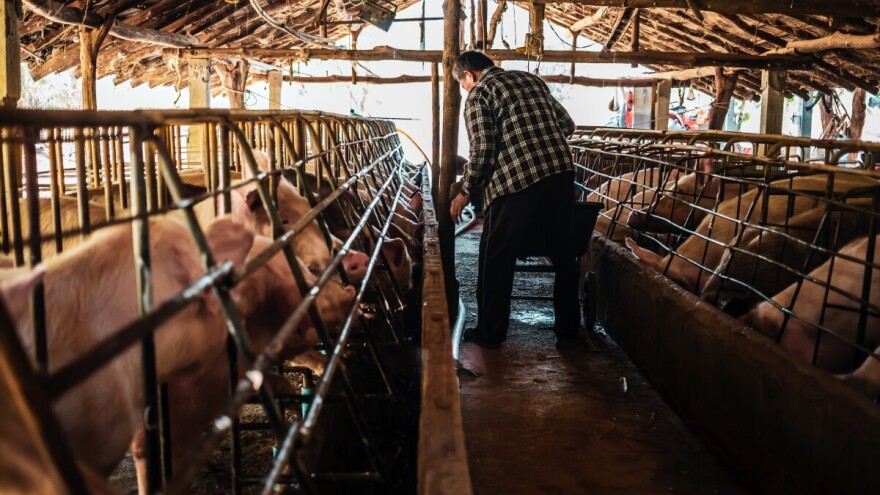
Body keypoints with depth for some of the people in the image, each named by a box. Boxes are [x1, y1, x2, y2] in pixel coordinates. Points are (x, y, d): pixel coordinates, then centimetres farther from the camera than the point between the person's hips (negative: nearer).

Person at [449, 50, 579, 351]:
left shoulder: (479, 93, 2)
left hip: (515, 182, -6)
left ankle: (490, 334, 19)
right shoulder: (529, 79, 21)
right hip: (561, 175, 6)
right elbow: (567, 125, 21)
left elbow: (483, 150, -8)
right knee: (562, 255, 17)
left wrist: (465, 193, 3)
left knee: (496, 259, 9)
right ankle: (567, 332, 25)